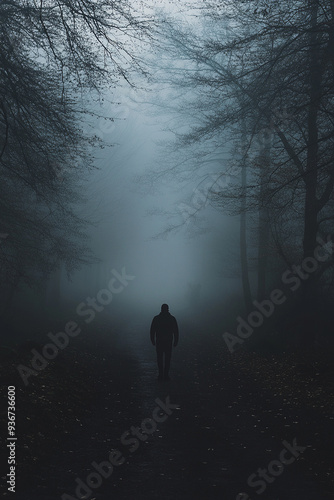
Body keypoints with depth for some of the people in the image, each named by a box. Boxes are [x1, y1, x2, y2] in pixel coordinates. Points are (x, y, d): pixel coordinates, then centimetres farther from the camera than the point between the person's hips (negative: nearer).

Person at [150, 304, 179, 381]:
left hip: (159, 341, 0)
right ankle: (166, 375, 4)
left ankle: (161, 375, 5)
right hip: (168, 342, 0)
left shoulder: (156, 318, -5)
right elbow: (176, 331, -1)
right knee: (167, 358, 8)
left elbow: (152, 331, -1)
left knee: (160, 358, 9)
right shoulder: (172, 318, -3)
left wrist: (152, 340, 10)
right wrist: (176, 341, 8)